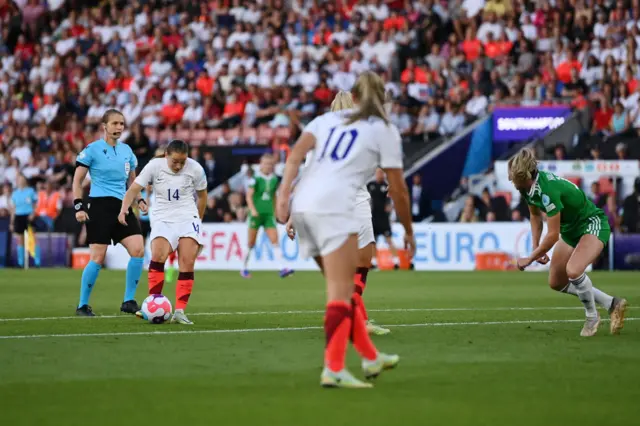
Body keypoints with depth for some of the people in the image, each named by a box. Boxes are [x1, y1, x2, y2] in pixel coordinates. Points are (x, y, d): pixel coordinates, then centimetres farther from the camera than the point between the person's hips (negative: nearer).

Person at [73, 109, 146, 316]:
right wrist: (78, 206, -12)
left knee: (138, 250, -10)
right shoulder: (93, 149, -4)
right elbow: (77, 181, -2)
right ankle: (82, 305, 6)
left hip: (122, 206, 6)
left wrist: (139, 199, 8)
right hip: (100, 206, -6)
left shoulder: (126, 150, 13)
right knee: (98, 258, -8)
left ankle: (129, 302, 0)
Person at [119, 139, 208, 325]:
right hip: (162, 219, 0)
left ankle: (180, 311, -10)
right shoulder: (154, 166, -8)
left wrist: (198, 220, 19)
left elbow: (202, 195, 11)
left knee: (187, 263, -14)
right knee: (157, 256, -23)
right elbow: (134, 189, -10)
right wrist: (124, 209, -27)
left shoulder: (195, 169, -6)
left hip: (187, 218, 0)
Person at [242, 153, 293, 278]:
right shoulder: (255, 178, -7)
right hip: (256, 214, -4)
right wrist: (252, 209, -24)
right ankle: (244, 269, 20)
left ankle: (282, 268, -19)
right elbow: (249, 196, -10)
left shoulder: (274, 179, 8)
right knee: (251, 243, 4)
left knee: (275, 240, -10)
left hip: (269, 214, 4)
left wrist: (275, 211, 20)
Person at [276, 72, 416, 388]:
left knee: (342, 287, 17)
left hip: (302, 205, 6)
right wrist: (408, 231, 21)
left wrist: (283, 194, -1)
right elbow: (398, 189, 10)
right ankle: (333, 369, -17)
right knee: (341, 291, -6)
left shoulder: (328, 119, 23)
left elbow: (295, 156, 6)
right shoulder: (384, 130, 10)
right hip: (333, 207, -6)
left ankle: (370, 357, 26)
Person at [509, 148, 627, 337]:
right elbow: (535, 215, 13)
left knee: (573, 271, -33)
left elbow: (553, 235, -28)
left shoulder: (548, 190, -34)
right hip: (570, 230, 10)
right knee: (556, 283, 8)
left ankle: (592, 317, -7)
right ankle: (612, 304, 18)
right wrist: (536, 247, 4)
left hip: (592, 225, -10)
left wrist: (530, 258, -17)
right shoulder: (528, 187, -8)